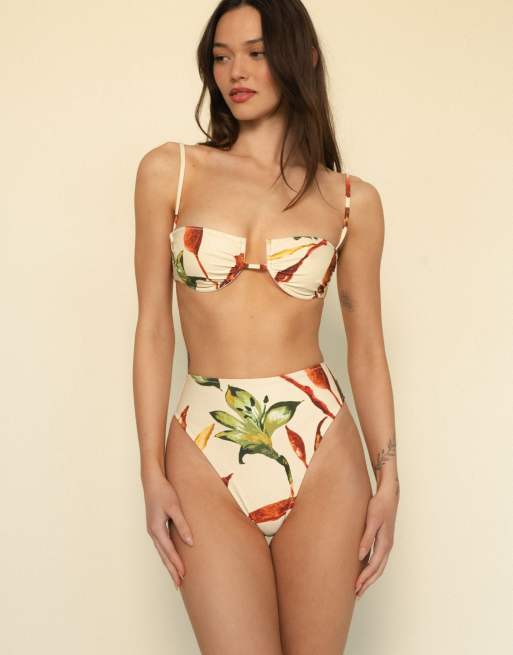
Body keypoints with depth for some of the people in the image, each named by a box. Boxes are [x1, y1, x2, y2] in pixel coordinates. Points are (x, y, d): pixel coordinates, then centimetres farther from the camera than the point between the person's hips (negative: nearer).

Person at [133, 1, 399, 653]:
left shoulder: (352, 201, 6)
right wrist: (152, 472, -2)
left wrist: (388, 477, 2)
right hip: (206, 452, -1)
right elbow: (153, 327, 3)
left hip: (321, 448, 1)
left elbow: (366, 347, 8)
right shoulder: (169, 171, 4)